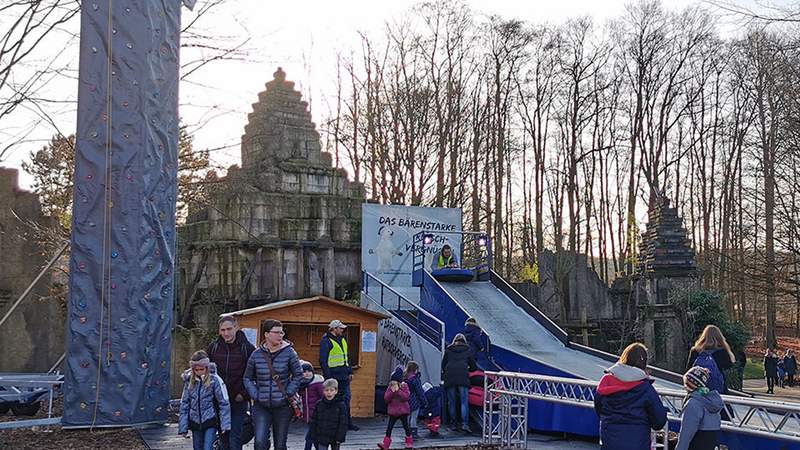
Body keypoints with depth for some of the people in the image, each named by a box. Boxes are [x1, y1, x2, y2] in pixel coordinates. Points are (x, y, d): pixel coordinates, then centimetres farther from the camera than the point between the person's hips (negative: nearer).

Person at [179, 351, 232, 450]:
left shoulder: (214, 380, -9)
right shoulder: (189, 381, 2)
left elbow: (224, 403, -8)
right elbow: (184, 404, 6)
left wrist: (225, 424, -13)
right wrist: (183, 427, 4)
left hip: (210, 421, -4)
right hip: (195, 422, 4)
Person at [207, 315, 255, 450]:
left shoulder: (248, 348, -5)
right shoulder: (213, 347, 4)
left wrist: (244, 394, -8)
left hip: (239, 400, -3)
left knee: (235, 437, -6)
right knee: (223, 437, 11)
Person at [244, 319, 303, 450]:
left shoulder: (289, 352, -3)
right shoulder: (256, 354, 2)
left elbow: (298, 375, 3)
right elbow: (247, 378, 11)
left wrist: (288, 393, -5)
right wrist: (255, 395, -1)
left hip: (282, 406, 0)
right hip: (261, 406, 1)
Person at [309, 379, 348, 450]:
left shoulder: (340, 405, -8)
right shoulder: (319, 404, -1)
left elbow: (343, 423, -8)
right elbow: (313, 421, 4)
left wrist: (340, 438, -12)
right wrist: (314, 436, 0)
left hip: (335, 438, -1)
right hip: (322, 438, 1)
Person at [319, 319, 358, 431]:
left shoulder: (342, 340, 16)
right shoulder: (326, 341, -10)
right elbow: (323, 361, -13)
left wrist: (350, 372, 18)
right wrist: (328, 376, -18)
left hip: (344, 376, 8)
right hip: (333, 376, -8)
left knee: (346, 399, 9)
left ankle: (348, 423, 16)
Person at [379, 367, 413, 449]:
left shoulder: (404, 386, -6)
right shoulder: (390, 387, 3)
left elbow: (406, 397, -19)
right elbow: (386, 398, -5)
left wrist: (398, 390, -22)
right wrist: (392, 391, -17)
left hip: (403, 410, -3)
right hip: (393, 411, 3)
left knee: (405, 425, 8)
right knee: (389, 427, 0)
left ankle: (409, 442, 21)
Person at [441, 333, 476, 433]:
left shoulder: (448, 350, 18)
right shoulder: (467, 350, 17)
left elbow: (443, 365, 19)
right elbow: (473, 367, 20)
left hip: (449, 377, 1)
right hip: (463, 377, -1)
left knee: (451, 402, 7)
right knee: (464, 401, -2)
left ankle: (453, 424, 9)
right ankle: (464, 423, -13)